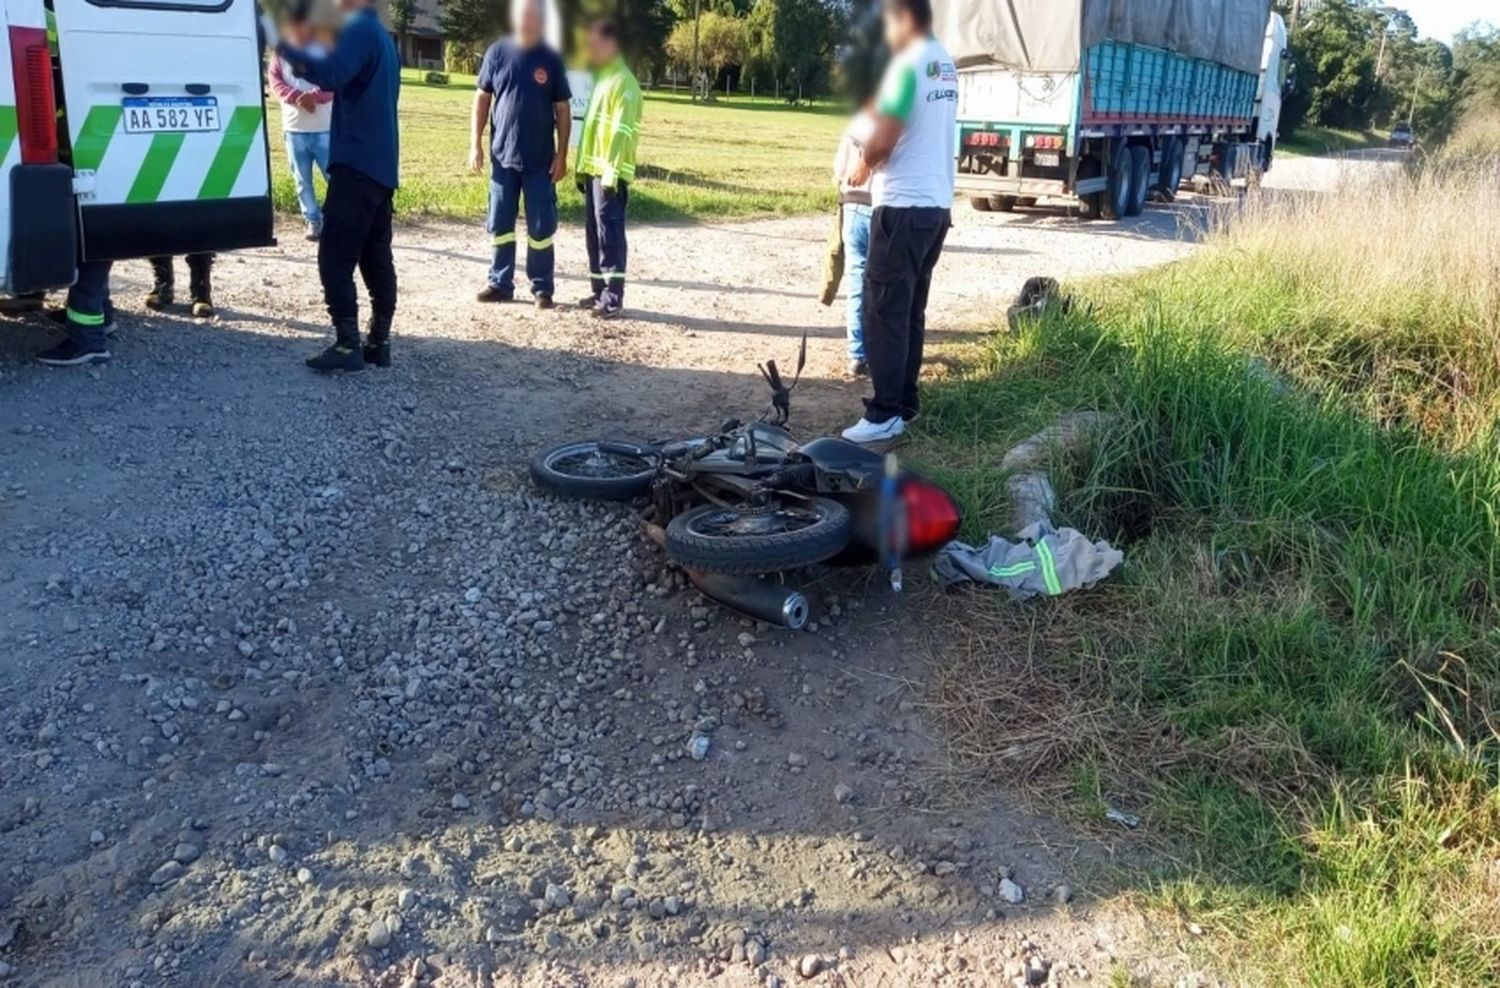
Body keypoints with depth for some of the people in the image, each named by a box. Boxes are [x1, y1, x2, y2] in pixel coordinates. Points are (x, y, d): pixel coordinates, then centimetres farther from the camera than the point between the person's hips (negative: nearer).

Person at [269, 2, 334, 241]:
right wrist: (296, 97, -17)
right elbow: (274, 80, 2)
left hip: (325, 127, -3)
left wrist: (316, 96, -23)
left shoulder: (325, 48, 3)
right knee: (302, 180, 6)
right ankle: (313, 221, 15)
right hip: (293, 127, 3)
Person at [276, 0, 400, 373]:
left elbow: (332, 75, -26)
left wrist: (287, 50, -17)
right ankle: (379, 342, 11)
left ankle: (347, 345, -12)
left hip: (357, 163, -10)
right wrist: (301, 62, 17)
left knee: (336, 257, -9)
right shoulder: (381, 34, 21)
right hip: (381, 166, 10)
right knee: (376, 258, 9)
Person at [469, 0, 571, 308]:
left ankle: (542, 288, 11)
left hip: (541, 160, -1)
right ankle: (500, 283, 17)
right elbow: (482, 99, 6)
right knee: (499, 224, 7)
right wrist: (476, 144, 1)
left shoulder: (551, 59, 0)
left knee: (541, 226, 2)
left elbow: (562, 110, 2)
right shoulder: (497, 53, 2)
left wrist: (561, 156, -3)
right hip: (502, 155, 1)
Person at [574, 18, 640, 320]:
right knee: (594, 234, 11)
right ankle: (599, 291, 18)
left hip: (610, 174, -9)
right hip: (594, 171, 9)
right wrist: (582, 167, 19)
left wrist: (611, 172, -22)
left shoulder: (623, 82, -11)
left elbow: (621, 132, -18)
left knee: (609, 235, -8)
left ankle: (613, 299, -5)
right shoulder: (601, 79, 18)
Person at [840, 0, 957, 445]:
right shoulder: (945, 62, 14)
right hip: (937, 204, 9)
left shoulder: (908, 62, -14)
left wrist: (862, 166, 1)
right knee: (911, 311, 13)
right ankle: (904, 404, 18)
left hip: (904, 206, -9)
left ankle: (884, 415, -5)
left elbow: (883, 140, -17)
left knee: (884, 312, -6)